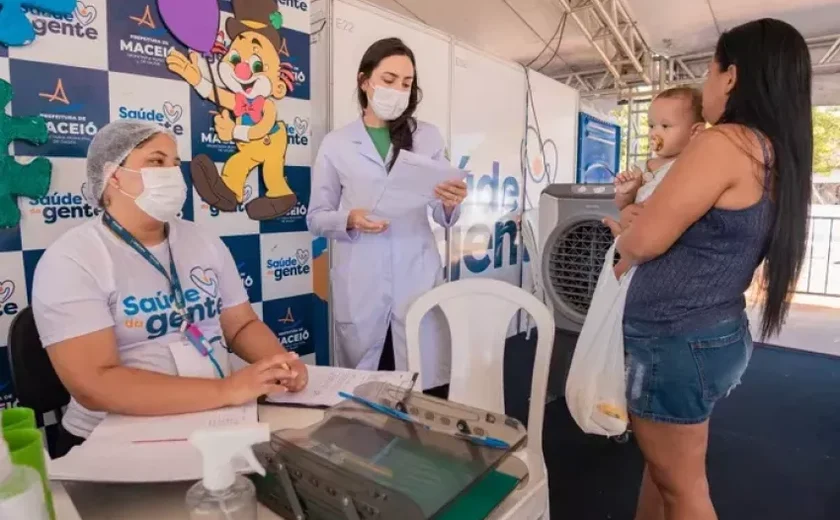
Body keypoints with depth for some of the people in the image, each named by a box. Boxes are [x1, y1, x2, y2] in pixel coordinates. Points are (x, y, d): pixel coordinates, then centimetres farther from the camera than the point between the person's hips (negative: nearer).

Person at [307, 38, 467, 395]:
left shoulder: (428, 137, 10)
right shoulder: (336, 144, 5)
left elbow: (443, 218, 8)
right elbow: (316, 217, 5)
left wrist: (450, 203, -15)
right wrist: (350, 219, -14)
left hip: (418, 280, 1)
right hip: (360, 286, 0)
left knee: (424, 387, 1)